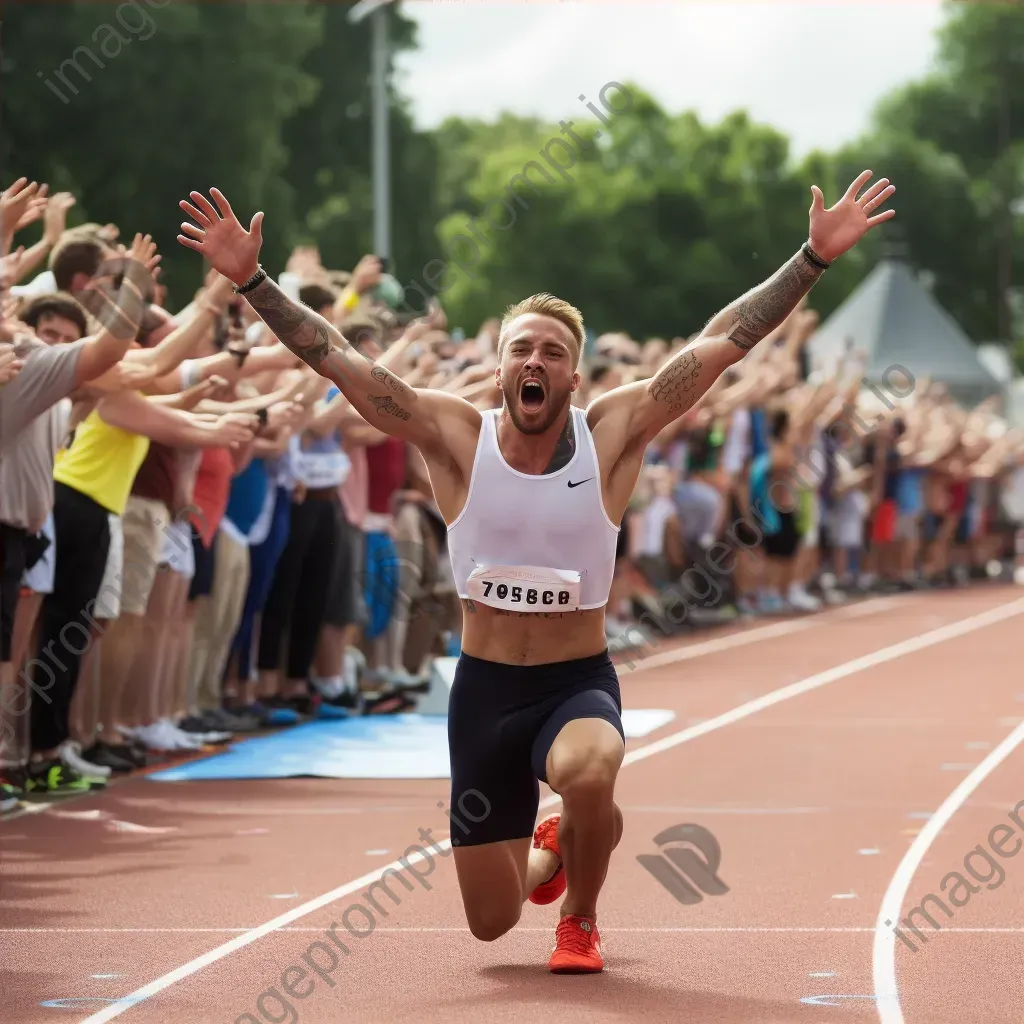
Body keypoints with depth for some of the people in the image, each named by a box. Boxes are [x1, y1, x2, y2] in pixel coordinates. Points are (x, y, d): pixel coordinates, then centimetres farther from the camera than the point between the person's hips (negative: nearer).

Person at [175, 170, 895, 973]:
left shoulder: (613, 432, -8)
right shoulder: (455, 436, -8)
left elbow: (724, 340, -12)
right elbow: (336, 355, -11)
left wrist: (815, 257, -18)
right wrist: (251, 278, -19)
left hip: (581, 684, -1)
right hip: (485, 687, 2)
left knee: (586, 775, -38)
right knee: (491, 921, 8)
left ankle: (581, 917, -3)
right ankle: (546, 855, 48)